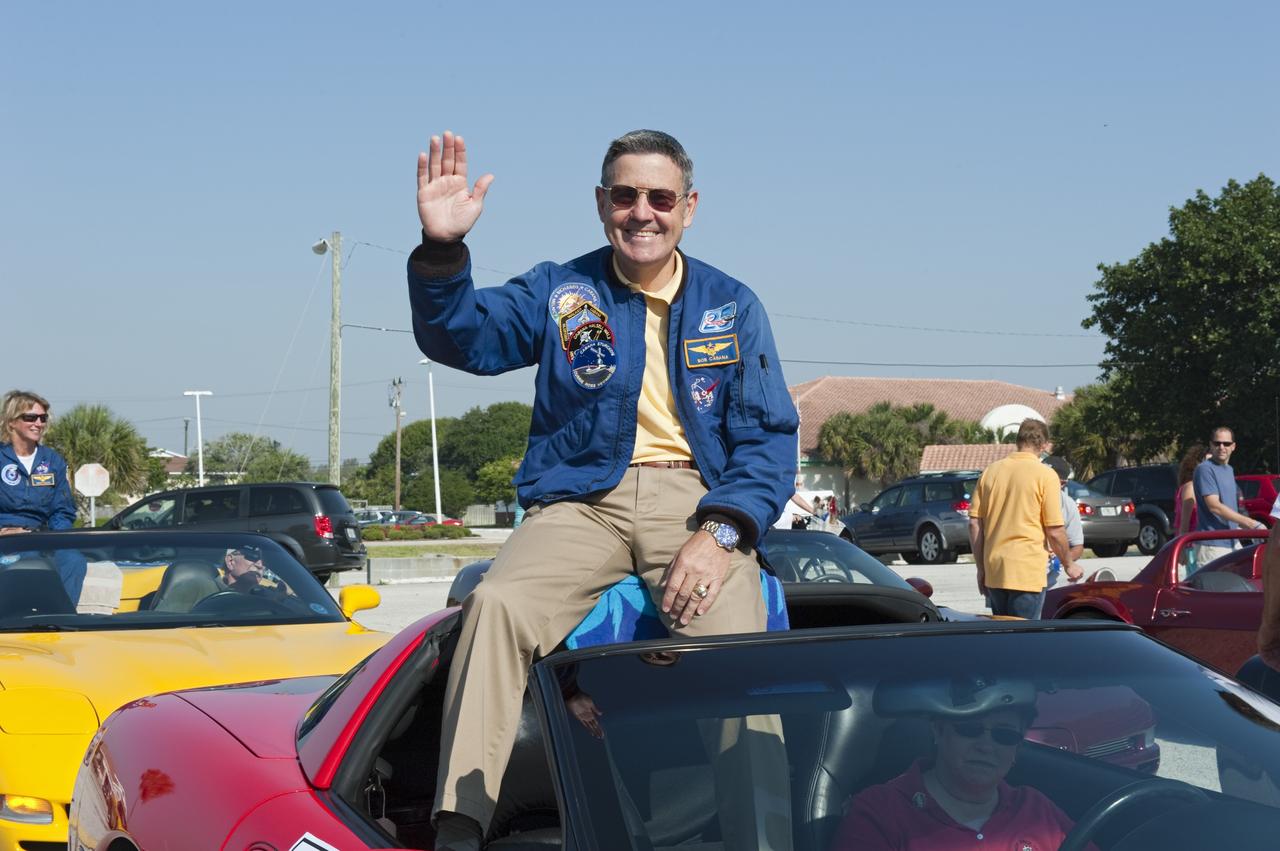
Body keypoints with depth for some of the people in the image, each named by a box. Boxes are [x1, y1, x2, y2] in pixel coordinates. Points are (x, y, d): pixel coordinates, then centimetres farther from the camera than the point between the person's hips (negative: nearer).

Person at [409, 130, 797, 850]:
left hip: (697, 499, 0)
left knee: (733, 641, -29)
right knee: (498, 605, -28)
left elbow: (769, 435, 5)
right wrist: (441, 249, -23)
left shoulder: (732, 306, 12)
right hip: (581, 501, 1)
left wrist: (720, 532, -12)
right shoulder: (560, 292, 13)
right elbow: (464, 337, -3)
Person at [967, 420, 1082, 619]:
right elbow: (1054, 533, -8)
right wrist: (1069, 565, 7)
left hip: (994, 572, 5)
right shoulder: (1045, 475, -7)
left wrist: (981, 568, 14)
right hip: (1027, 573, -5)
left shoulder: (991, 471, 7)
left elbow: (974, 524, 7)